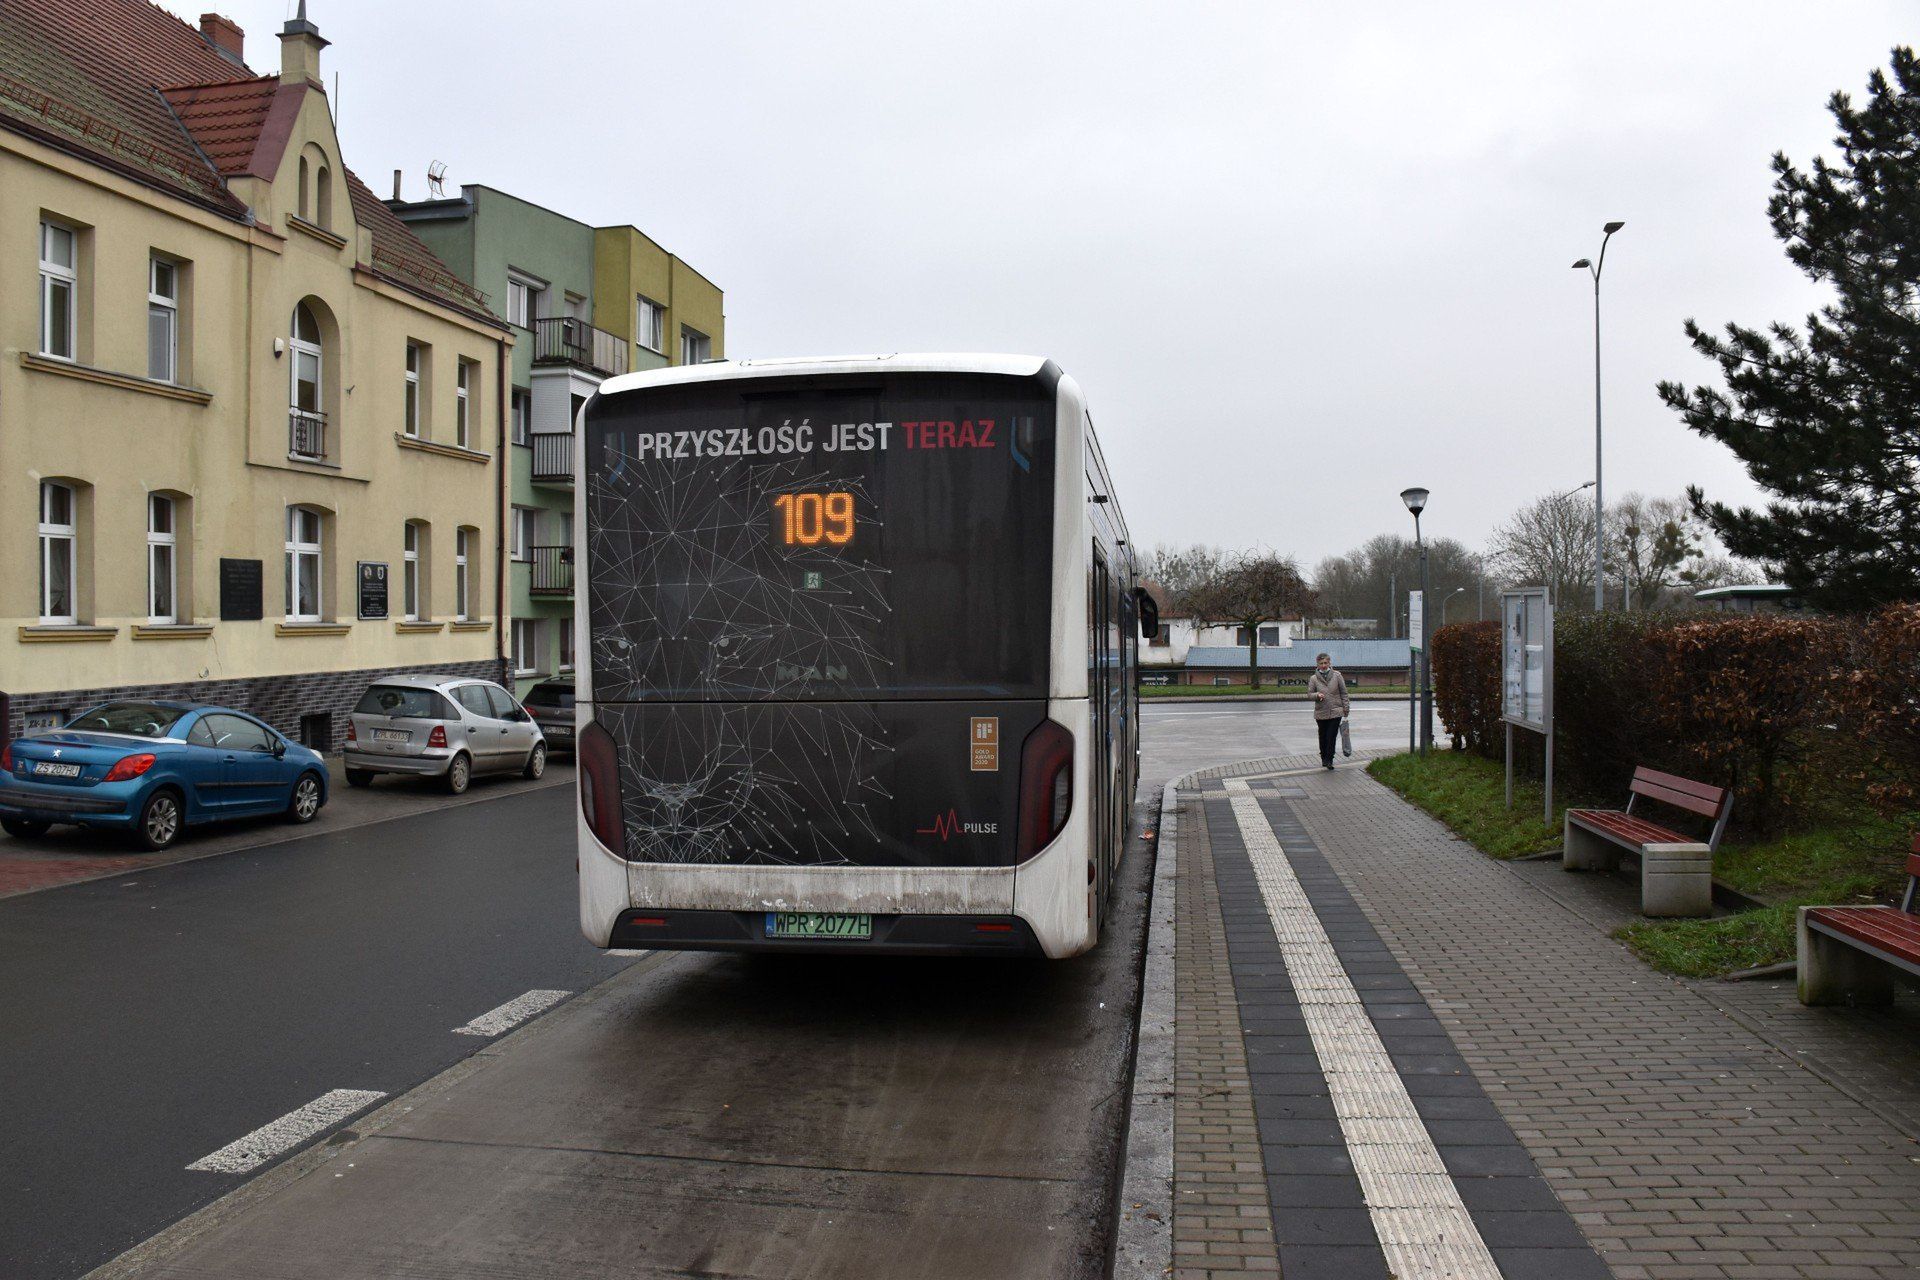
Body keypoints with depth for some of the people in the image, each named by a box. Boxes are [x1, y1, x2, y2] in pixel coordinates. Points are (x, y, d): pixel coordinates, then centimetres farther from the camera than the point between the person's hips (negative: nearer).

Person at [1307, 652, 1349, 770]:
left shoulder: (1337, 676, -1)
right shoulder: (1313, 678, 0)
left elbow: (1343, 693, 3)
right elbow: (1310, 693, 3)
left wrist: (1346, 709, 1)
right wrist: (1317, 695, -19)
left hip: (1335, 712, -1)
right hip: (1321, 713, 1)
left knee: (1332, 736, -8)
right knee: (1323, 737, 10)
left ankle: (1329, 760, 2)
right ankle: (1324, 758, 28)